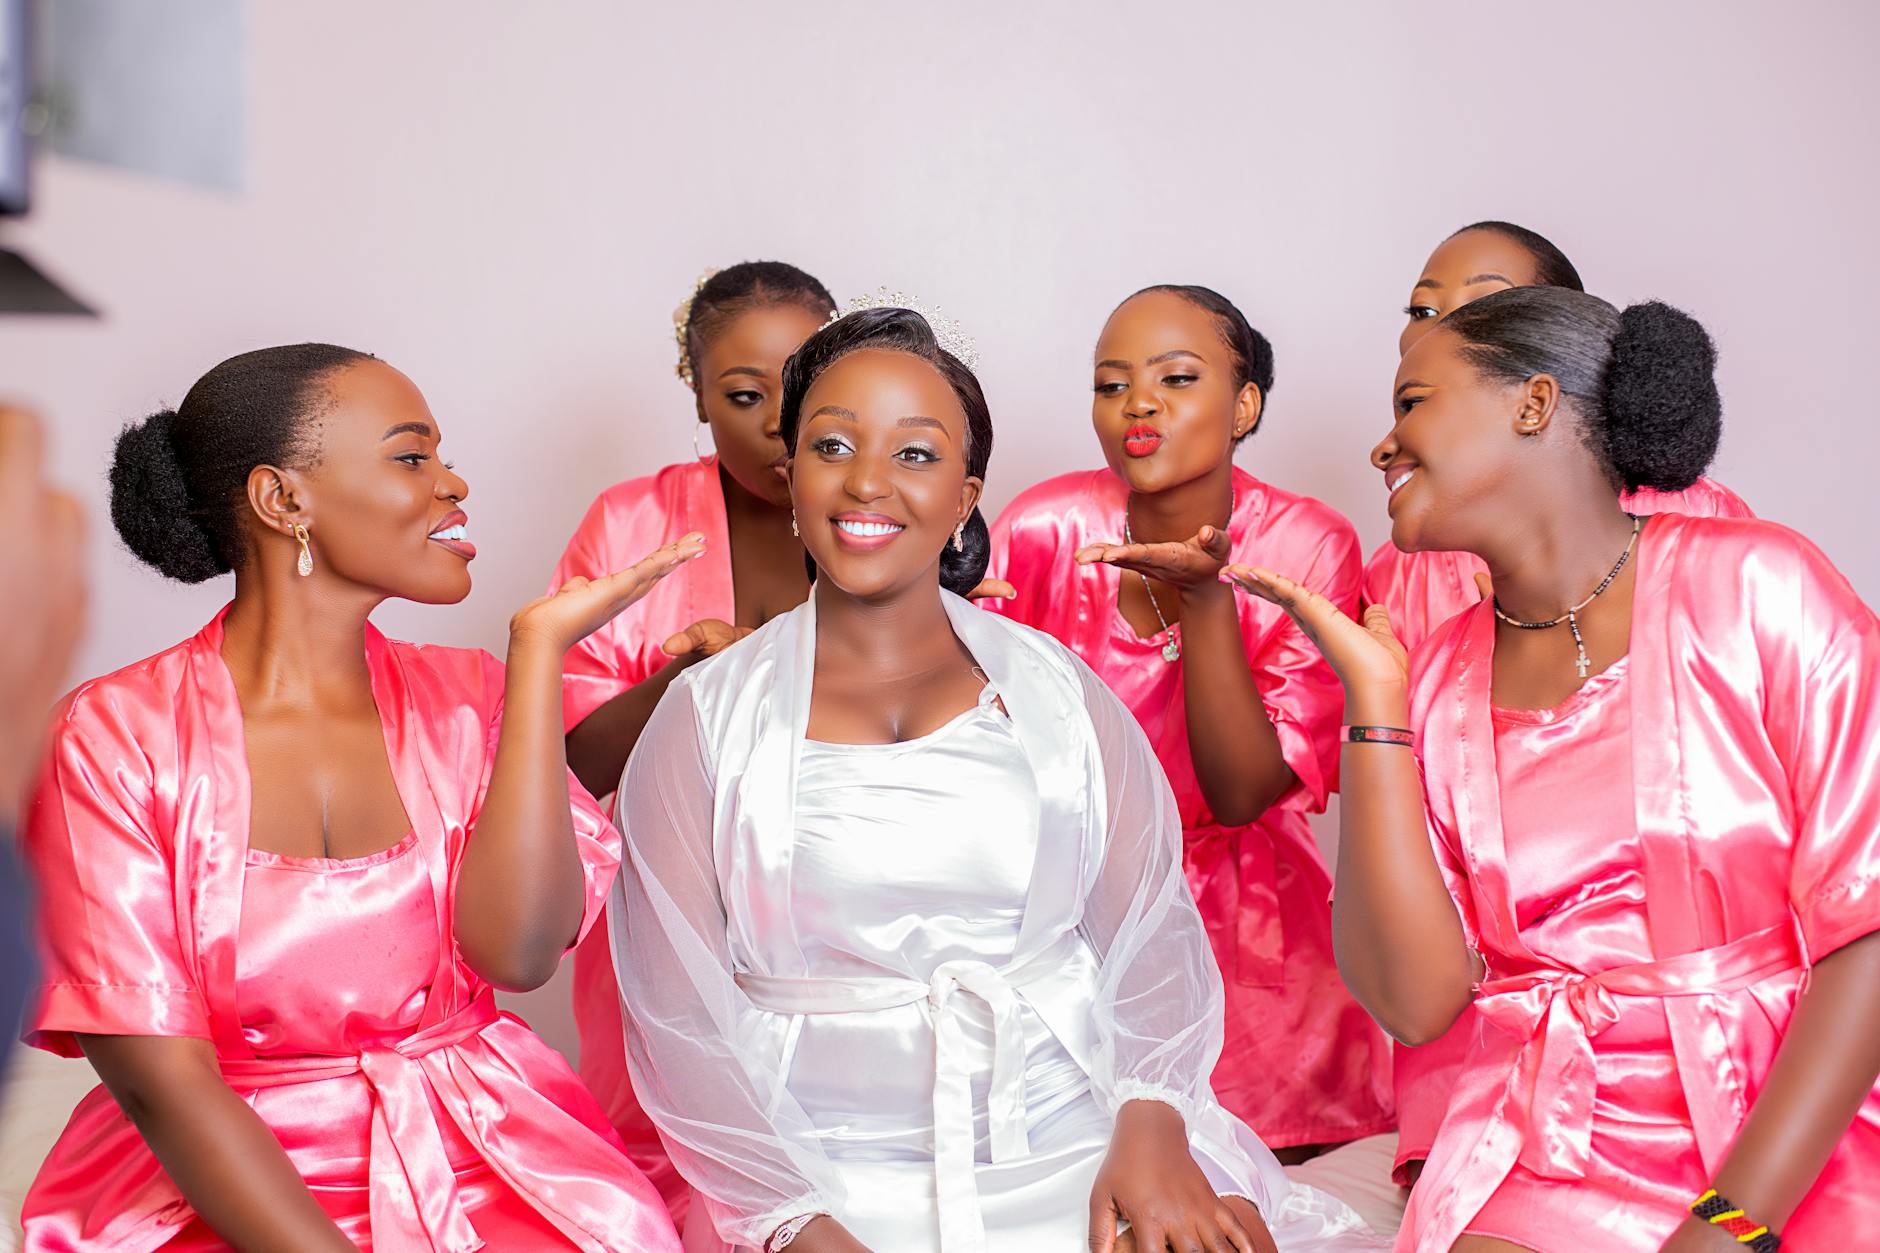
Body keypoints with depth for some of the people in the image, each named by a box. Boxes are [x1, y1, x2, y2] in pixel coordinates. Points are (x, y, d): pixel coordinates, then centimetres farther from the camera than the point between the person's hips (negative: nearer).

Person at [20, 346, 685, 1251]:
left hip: (484, 1167, 3)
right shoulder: (112, 737, -3)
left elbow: (518, 953, -10)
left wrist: (539, 647, -7)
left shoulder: (471, 699, 7)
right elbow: (160, 1081, -9)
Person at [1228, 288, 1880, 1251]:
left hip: (1802, 1138, -2)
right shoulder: (1438, 682, 8)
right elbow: (1413, 1002, -2)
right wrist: (1373, 695, -2)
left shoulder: (1753, 585, -2)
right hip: (1551, 1161, 3)